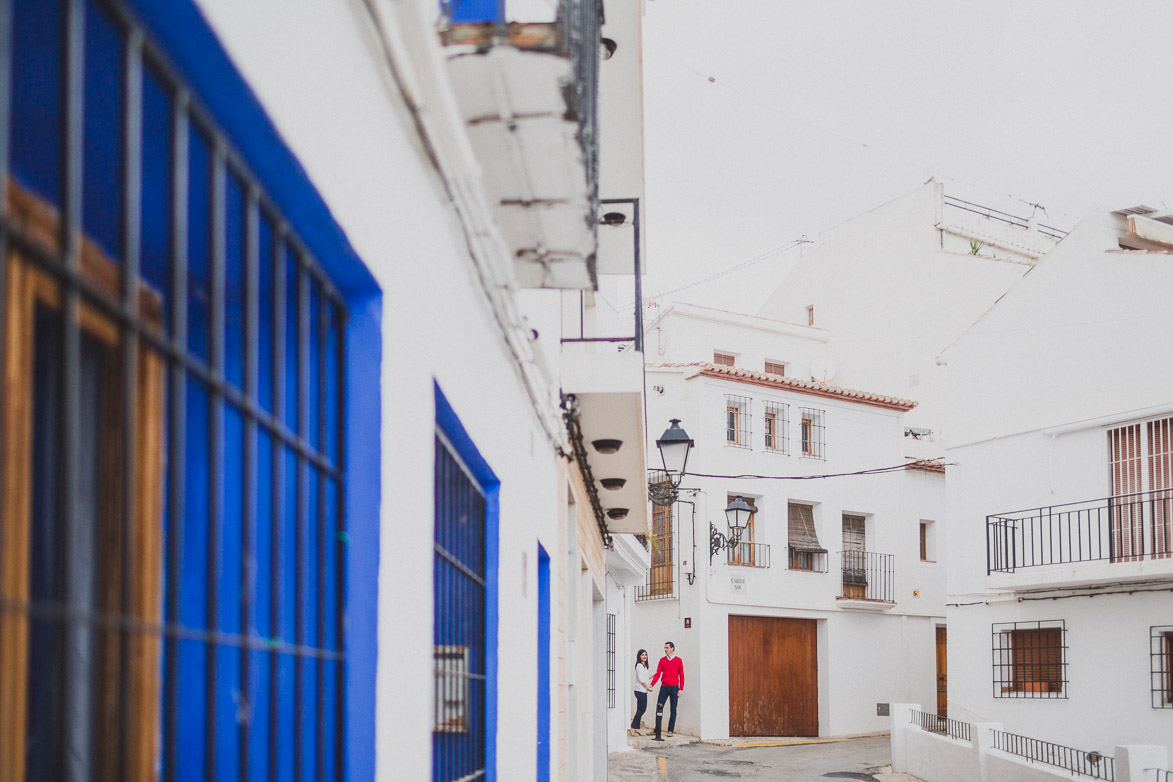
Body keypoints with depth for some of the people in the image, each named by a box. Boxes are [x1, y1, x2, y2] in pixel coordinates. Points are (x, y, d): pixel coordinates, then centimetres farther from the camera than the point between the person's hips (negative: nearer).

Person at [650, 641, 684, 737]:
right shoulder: (662, 660, 8)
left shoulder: (678, 660, 2)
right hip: (664, 687, 2)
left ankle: (670, 730, 5)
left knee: (673, 710, 1)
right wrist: (651, 685, -7)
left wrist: (681, 689, -5)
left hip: (674, 687, -2)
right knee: (659, 708, -3)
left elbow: (681, 675, 2)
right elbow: (658, 674, 5)